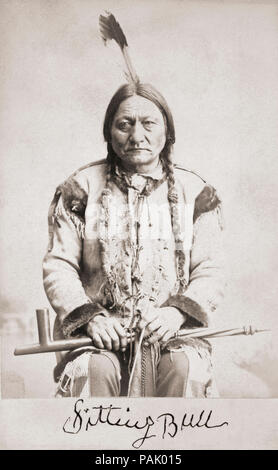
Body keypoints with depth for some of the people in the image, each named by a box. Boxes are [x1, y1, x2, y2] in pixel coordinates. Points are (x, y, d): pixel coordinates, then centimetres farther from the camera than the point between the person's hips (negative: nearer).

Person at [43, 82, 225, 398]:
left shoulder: (194, 192, 10)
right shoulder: (82, 188, 8)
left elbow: (210, 271, 6)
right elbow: (58, 267, 4)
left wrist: (178, 312, -14)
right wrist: (90, 316, -13)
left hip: (170, 329, 1)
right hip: (101, 331, 0)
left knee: (187, 366, -30)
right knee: (92, 368, -31)